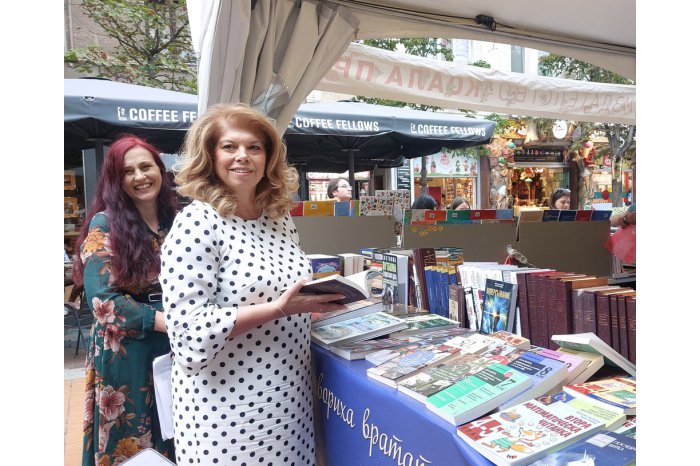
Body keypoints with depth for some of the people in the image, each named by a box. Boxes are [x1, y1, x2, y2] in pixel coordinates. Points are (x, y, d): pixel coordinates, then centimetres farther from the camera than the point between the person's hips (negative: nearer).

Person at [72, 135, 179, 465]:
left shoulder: (177, 221, 4)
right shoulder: (105, 224, -7)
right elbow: (102, 299, -14)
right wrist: (169, 322, -21)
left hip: (175, 348, 4)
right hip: (125, 353, -3)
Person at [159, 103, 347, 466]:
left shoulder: (281, 218, 4)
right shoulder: (197, 222, -16)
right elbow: (189, 331, -21)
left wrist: (319, 297, -2)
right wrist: (279, 308, -26)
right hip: (227, 409, -6)